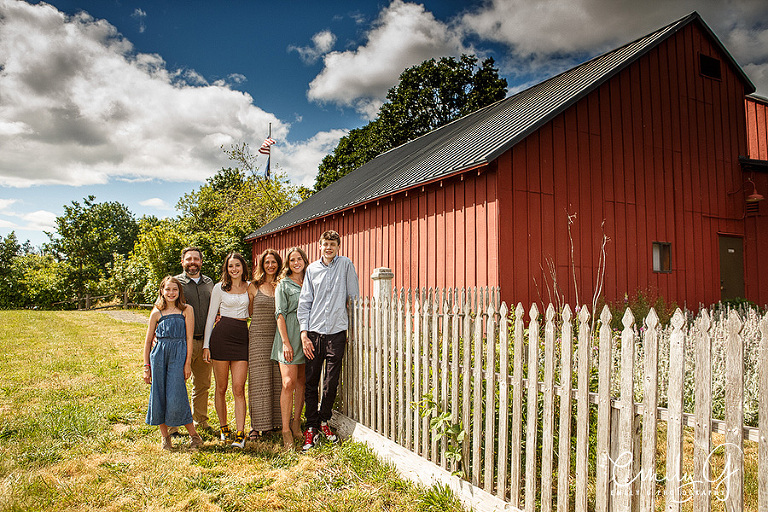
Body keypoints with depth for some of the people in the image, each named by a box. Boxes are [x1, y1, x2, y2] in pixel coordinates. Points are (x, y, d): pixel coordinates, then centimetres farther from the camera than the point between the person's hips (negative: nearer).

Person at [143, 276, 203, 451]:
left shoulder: (187, 310, 4)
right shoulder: (157, 313, 9)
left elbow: (189, 338, 1)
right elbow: (148, 341, 13)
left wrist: (188, 363, -4)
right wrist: (146, 366, 10)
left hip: (179, 354, -3)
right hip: (159, 355, 3)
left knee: (176, 396, -8)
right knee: (159, 395, 4)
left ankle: (193, 435, 7)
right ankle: (164, 436, 21)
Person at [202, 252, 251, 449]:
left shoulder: (249, 287, 10)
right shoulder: (220, 287, 3)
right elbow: (211, 316, 4)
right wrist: (206, 345, 0)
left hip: (242, 337, 1)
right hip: (221, 336, -1)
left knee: (238, 388, -4)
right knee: (221, 388, 7)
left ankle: (240, 433, -2)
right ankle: (224, 428, 23)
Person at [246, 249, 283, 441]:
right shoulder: (254, 286, 5)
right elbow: (248, 312, 13)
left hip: (278, 337, 2)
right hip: (258, 337, -1)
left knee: (278, 381, 4)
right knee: (258, 382, 0)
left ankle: (276, 421, 16)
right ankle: (256, 425, 9)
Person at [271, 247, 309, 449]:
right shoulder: (283, 284, 2)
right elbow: (280, 314, -5)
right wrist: (286, 342, -13)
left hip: (306, 334, 5)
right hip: (289, 335, -4)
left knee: (302, 382, 9)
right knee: (289, 383, -10)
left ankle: (296, 422, 21)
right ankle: (286, 431, -3)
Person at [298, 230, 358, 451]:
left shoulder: (345, 264, 4)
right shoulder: (312, 269, 8)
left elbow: (354, 297, 6)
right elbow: (304, 303, 8)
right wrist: (304, 334, -1)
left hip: (337, 333, -1)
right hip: (314, 333, 1)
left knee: (331, 383, 6)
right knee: (311, 383, 5)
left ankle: (324, 420, 27)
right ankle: (311, 427, 17)